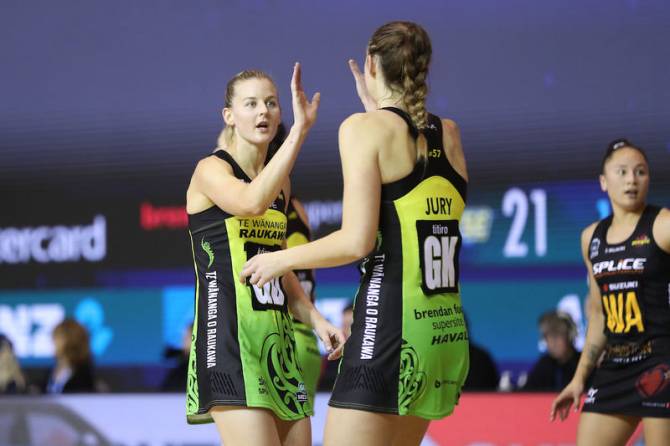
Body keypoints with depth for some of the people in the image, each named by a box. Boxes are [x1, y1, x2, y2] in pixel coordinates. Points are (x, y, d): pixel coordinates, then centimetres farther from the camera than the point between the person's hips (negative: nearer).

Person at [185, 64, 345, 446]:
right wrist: (299, 130, -28)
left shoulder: (280, 184, 18)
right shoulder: (211, 170, -4)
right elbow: (251, 203, -28)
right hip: (229, 338, -8)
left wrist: (316, 319, 13)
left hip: (277, 339, 8)